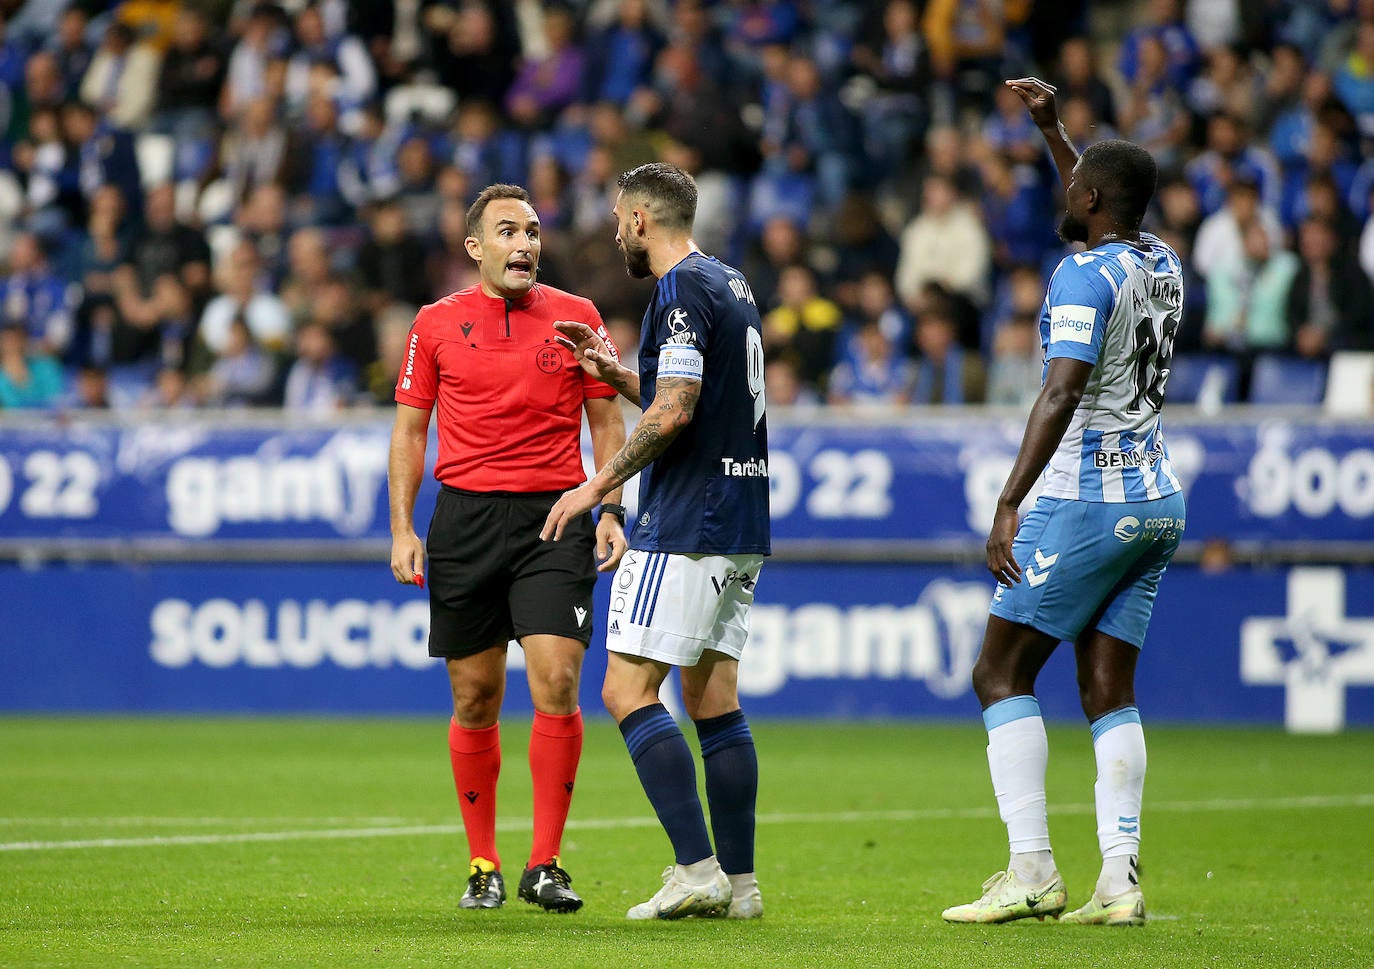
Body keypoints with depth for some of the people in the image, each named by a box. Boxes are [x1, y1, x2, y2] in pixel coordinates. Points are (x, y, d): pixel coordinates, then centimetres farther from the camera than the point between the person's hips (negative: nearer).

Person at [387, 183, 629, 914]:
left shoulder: (577, 318, 6)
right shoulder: (436, 324, 6)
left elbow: (606, 422, 10)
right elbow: (409, 430, 10)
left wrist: (610, 510, -1)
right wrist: (402, 529, 1)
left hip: (555, 516, -1)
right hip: (464, 518, 1)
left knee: (556, 684, -12)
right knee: (475, 699, 3)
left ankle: (544, 866, -6)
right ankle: (482, 866, 14)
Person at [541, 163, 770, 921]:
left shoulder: (682, 291, -13)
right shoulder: (730, 285, 17)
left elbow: (674, 411, -21)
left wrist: (598, 485, -13)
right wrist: (614, 373, 20)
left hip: (685, 529, -10)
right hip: (741, 525, 10)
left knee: (627, 692, -8)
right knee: (714, 701, 9)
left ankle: (696, 867, -15)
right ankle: (738, 881, 7)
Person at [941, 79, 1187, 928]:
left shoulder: (1085, 275, -13)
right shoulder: (1162, 265, 11)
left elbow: (1062, 394, -23)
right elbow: (1111, 213, 36)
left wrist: (1007, 506, -26)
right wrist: (1053, 127, 36)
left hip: (1089, 501, -8)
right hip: (1159, 502, 8)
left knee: (1001, 674, -1)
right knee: (1110, 691, 8)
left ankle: (1032, 869, -10)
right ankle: (1121, 881, -2)